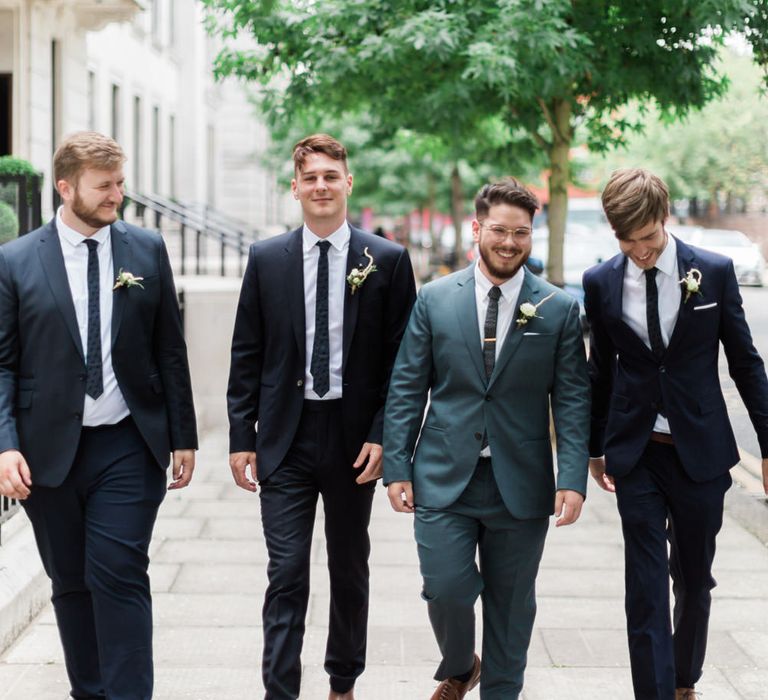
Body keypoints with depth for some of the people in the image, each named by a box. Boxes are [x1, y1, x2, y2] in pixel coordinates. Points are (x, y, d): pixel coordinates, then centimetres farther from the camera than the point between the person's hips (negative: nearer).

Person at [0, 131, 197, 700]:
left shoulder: (147, 251, 4)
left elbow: (170, 351, 7)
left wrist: (183, 436, 5)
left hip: (128, 447, 0)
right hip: (49, 453, 1)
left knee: (119, 576, -8)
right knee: (71, 584, 10)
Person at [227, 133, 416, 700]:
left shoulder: (388, 260, -1)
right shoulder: (266, 259, 3)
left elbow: (403, 357, -1)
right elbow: (247, 355, 5)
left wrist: (381, 435, -8)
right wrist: (241, 437, 0)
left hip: (353, 438, 0)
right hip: (286, 439, 0)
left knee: (350, 569, 14)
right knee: (286, 575, -4)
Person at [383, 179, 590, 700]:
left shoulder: (559, 310, 1)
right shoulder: (435, 300, 3)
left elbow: (573, 400, -1)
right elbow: (406, 390, 5)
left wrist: (574, 479, -10)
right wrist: (397, 468, -1)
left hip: (520, 485, 0)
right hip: (444, 480, 0)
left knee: (512, 604, 8)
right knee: (446, 588, -7)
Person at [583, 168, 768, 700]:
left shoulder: (714, 272, -5)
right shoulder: (601, 283, -1)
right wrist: (597, 447, 15)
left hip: (700, 451, 0)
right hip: (636, 455, 0)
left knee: (695, 581, 13)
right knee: (645, 588, -3)